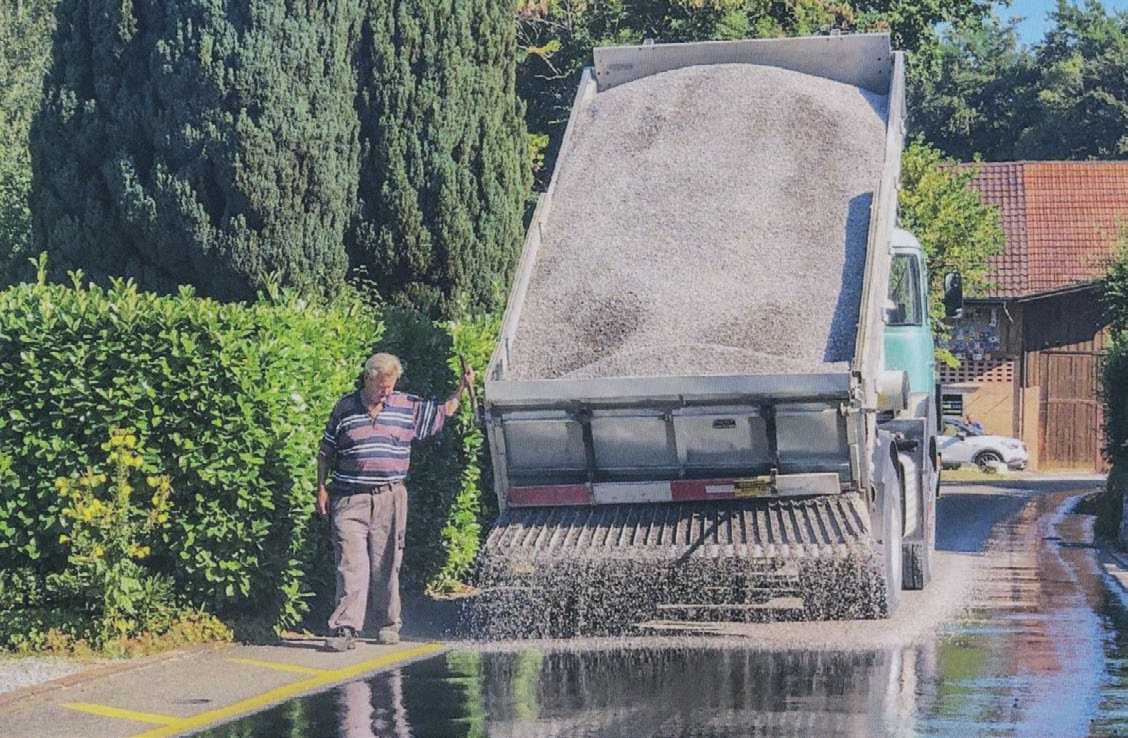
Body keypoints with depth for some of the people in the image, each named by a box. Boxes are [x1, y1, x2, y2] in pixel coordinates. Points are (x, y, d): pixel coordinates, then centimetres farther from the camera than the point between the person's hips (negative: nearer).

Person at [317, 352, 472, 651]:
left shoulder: (408, 406, 8)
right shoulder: (345, 408, 5)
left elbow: (442, 413, 21)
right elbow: (326, 451, 11)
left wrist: (461, 389, 9)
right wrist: (321, 489, 6)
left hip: (390, 498, 2)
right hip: (349, 499, -2)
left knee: (385, 565, 7)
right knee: (351, 564, -10)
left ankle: (388, 624, 19)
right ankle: (346, 629, -14)